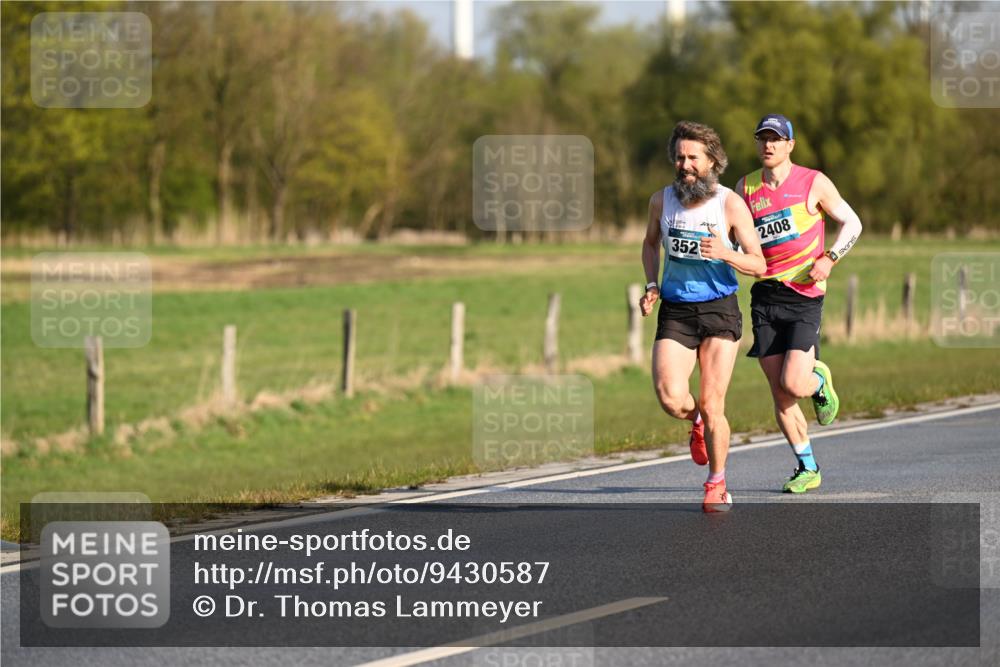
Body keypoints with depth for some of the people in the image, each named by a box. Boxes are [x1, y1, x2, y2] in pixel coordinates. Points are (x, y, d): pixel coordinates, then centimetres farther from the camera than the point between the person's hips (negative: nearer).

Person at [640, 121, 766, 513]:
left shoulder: (730, 204, -7)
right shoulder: (662, 200, 2)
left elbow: (758, 264, -7)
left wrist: (724, 253, -27)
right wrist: (652, 286, 8)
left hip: (719, 310, -2)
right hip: (675, 311, 2)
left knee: (712, 404, -7)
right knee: (670, 399, -16)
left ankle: (717, 484, 14)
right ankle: (697, 422, 22)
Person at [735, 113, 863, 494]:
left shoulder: (813, 183, -1)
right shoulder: (746, 188, 8)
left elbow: (852, 223, 6)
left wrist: (829, 259, -10)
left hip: (805, 295, -3)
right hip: (765, 295, 3)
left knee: (793, 383, -16)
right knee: (779, 392, 0)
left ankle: (820, 381, 20)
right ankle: (807, 468, 13)